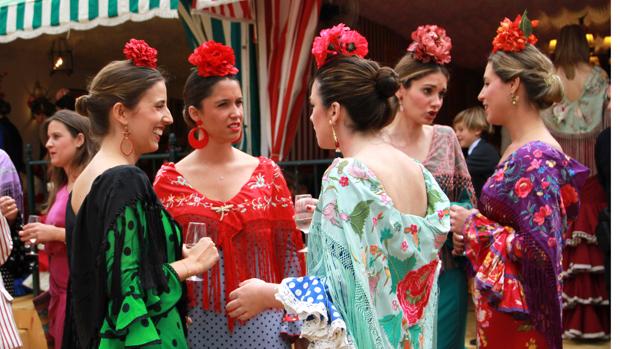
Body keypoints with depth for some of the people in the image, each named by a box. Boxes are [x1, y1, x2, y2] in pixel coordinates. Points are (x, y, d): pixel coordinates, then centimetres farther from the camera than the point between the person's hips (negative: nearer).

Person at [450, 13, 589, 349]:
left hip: (518, 309, -9)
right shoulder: (520, 150, 7)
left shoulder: (535, 158, -20)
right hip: (503, 299, 9)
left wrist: (475, 227, -16)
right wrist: (470, 231, 1)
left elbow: (541, 247, -26)